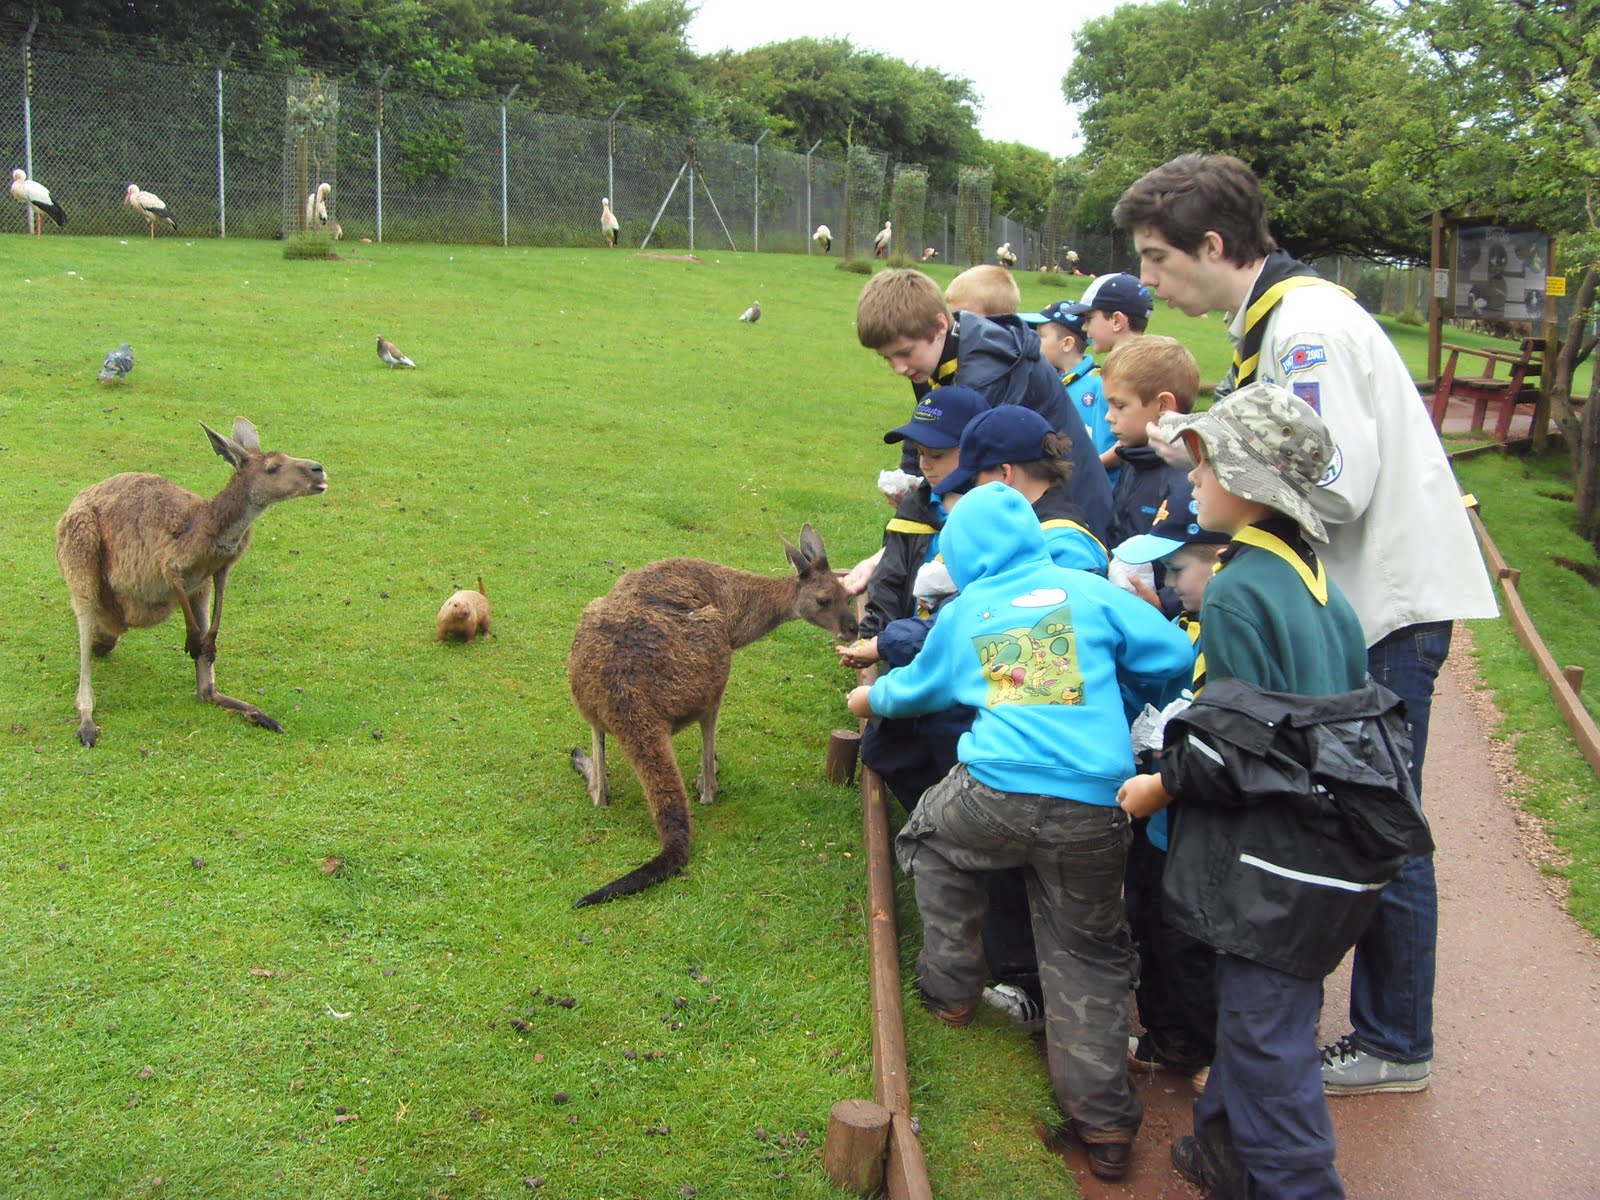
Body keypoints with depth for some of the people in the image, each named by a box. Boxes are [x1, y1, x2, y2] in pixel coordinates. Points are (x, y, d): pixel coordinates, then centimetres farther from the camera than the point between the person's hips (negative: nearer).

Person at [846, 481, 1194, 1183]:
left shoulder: (960, 615, 17)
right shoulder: (1086, 590, 11)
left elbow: (916, 688, 34)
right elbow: (1173, 658, 8)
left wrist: (872, 697, 57)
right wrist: (1122, 699, 28)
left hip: (996, 798, 0)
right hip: (1094, 814, 1)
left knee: (932, 840, 32)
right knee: (1086, 956, 13)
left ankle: (950, 988, 36)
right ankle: (1103, 1121, 9)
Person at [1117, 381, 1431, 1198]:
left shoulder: (1238, 590, -18)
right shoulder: (1312, 574, 8)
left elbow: (1236, 747, -21)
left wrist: (1161, 787, -5)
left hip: (1278, 861, -9)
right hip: (1330, 842, 9)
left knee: (1266, 1031, 2)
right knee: (1250, 1006, 22)